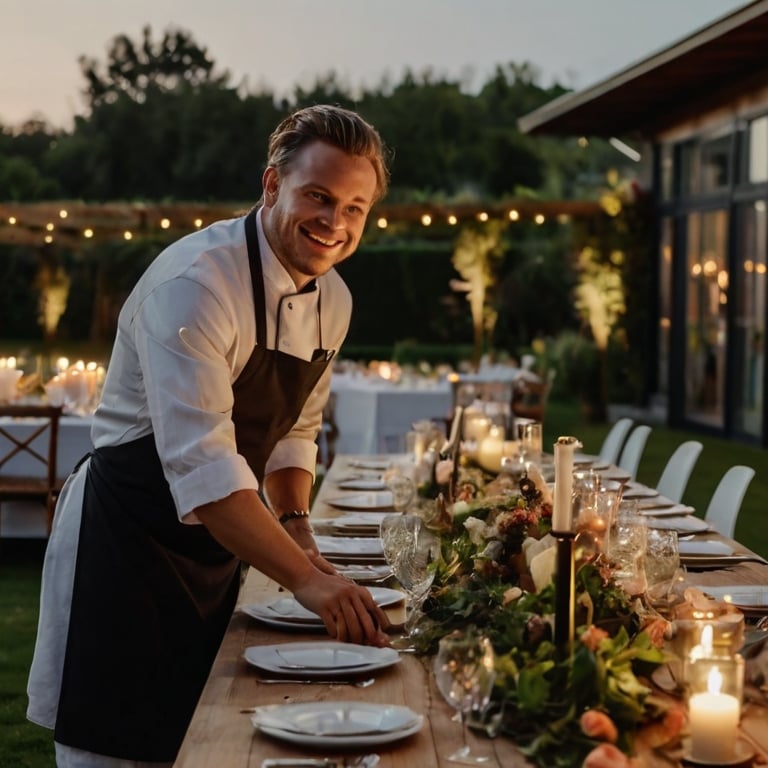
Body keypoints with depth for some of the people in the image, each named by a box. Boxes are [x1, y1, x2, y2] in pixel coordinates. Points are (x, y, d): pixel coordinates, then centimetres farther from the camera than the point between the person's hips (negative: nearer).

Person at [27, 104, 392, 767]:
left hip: (215, 552, 8)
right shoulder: (196, 282, -25)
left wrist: (297, 528, -1)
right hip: (127, 541, -8)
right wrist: (304, 579, -38)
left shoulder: (333, 300, 2)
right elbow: (200, 462, -34)